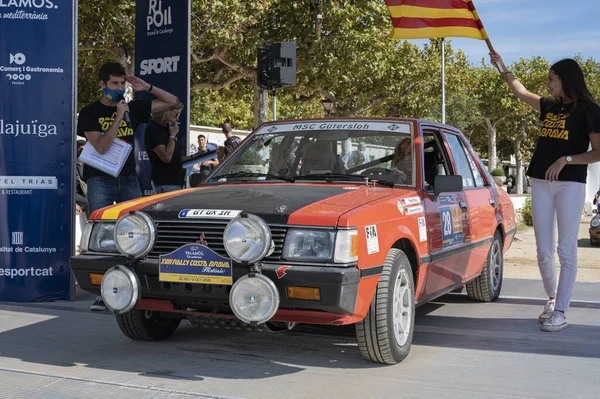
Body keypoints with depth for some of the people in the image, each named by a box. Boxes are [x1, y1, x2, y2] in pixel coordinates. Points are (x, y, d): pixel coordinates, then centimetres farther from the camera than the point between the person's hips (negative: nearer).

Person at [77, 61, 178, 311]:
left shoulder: (133, 108, 9)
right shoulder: (90, 113, -1)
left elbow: (172, 102, 14)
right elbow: (101, 147, -15)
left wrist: (147, 88, 1)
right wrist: (118, 117, -17)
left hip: (128, 178, 3)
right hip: (100, 180, -3)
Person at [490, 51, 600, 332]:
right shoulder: (549, 107, 15)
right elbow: (521, 92, 31)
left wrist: (565, 159, -15)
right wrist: (502, 68, 31)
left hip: (570, 184, -5)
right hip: (541, 182, 5)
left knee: (566, 250, -5)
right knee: (543, 250, 5)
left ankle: (560, 311, -3)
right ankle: (552, 298, 23)